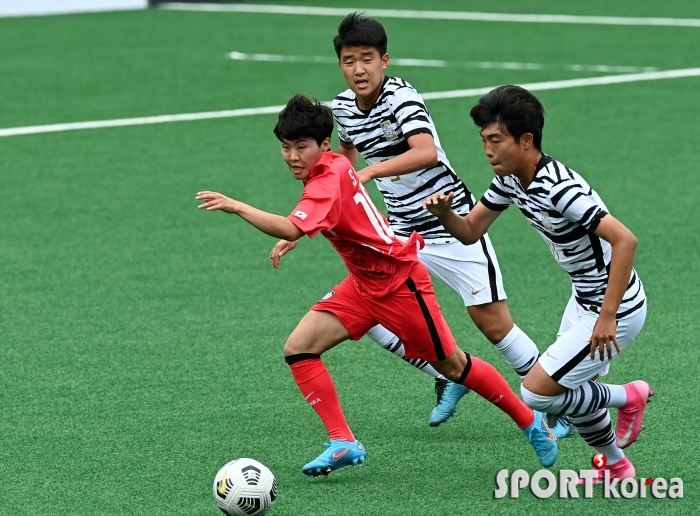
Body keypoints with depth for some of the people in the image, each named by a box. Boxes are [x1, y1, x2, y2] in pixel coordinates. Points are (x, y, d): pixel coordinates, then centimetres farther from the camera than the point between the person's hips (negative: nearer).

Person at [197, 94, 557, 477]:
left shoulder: (328, 183, -27)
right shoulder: (335, 166, -2)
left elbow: (291, 229, -42)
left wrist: (236, 207, -40)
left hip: (400, 283, -9)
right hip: (363, 283, 9)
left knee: (453, 366, 6)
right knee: (298, 348, -7)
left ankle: (530, 421, 27)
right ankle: (343, 443, -3)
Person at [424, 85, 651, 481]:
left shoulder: (560, 189, -31)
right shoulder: (510, 179, -3)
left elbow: (625, 240, -35)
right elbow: (471, 231, 6)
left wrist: (608, 316, -32)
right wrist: (445, 214, -18)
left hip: (616, 308, -9)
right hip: (583, 299, 9)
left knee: (537, 392, -8)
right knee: (573, 393, 19)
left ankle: (627, 397, 10)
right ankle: (617, 467, 36)